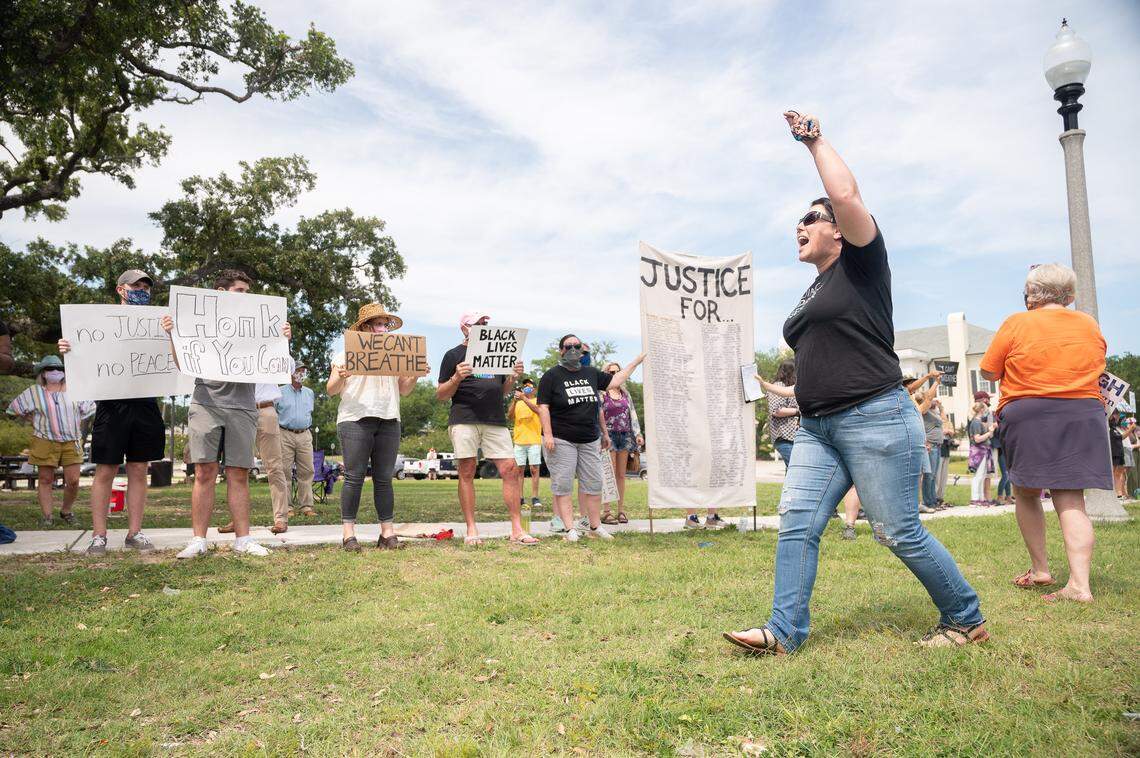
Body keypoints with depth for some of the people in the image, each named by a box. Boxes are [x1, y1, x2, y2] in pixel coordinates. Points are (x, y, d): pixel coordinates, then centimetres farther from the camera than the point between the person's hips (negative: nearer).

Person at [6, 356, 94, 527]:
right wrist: (34, 421, 9)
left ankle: (66, 512, 16)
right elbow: (13, 408, 11)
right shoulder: (34, 392, 3)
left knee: (73, 481, -3)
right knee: (45, 479, 2)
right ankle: (46, 516, 8)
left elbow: (89, 408, 20)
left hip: (71, 442, 1)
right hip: (45, 442, -1)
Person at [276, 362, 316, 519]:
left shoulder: (309, 393, 16)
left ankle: (306, 506, 1)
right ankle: (287, 507, -2)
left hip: (305, 436, 3)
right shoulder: (280, 392, 4)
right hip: (285, 435, -3)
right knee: (284, 471, -5)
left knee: (306, 471, -2)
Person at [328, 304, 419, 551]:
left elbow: (404, 390, 19)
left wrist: (415, 375, 0)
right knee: (354, 477, -6)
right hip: (355, 419, -3)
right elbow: (331, 390, 4)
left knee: (384, 478, 3)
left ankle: (388, 533, 5)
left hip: (389, 420, 4)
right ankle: (348, 534, -2)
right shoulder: (347, 353, 8)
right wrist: (340, 377, -17)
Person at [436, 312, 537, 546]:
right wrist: (457, 378, -14)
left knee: (510, 470, -5)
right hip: (464, 419, -3)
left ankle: (517, 530, -2)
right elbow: (440, 395, 4)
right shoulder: (453, 355, 8)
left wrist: (513, 378, 4)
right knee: (467, 472, -2)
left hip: (495, 421, 4)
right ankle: (471, 530, 5)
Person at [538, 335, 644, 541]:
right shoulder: (551, 376, -3)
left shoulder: (591, 373, 12)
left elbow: (615, 381, 18)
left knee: (593, 484, 6)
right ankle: (570, 528, -1)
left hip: (590, 440, 5)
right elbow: (543, 407, -7)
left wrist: (636, 362, 16)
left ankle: (595, 526, 16)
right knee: (562, 485, -5)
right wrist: (548, 434, -15)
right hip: (561, 440, -5)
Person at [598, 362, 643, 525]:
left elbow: (633, 414, 15)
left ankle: (621, 510, 10)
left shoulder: (625, 393, 15)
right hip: (609, 435, -5)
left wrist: (638, 434, 7)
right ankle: (606, 512, -5)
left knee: (621, 475, 7)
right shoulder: (601, 394, -1)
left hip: (625, 435, 5)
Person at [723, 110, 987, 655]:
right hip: (818, 428, 8)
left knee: (898, 532, -2)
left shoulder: (860, 265, -3)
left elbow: (846, 195, -17)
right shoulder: (814, 293, 21)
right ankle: (785, 630, 0)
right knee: (796, 521, -2)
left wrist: (814, 140, -5)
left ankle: (966, 619, 19)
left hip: (874, 419, -8)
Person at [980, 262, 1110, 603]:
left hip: (1028, 416, -3)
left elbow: (989, 372, -3)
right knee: (1070, 500, 0)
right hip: (1083, 415, 3)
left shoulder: (1017, 324, -5)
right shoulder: (1090, 325, 9)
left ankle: (1040, 569, 18)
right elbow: (1092, 369, 21)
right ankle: (1079, 584, -10)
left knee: (1026, 492, 15)